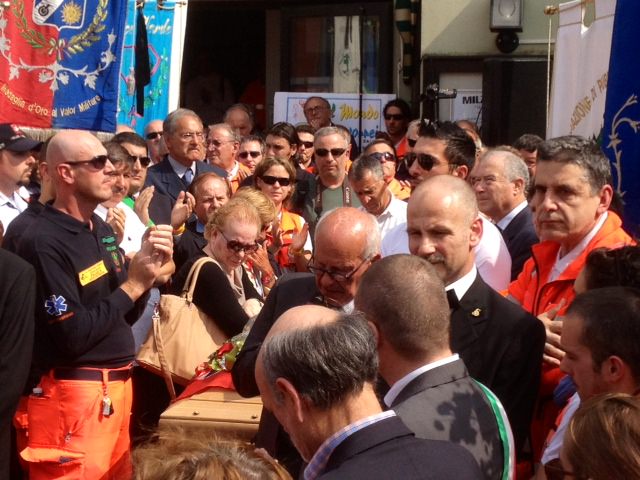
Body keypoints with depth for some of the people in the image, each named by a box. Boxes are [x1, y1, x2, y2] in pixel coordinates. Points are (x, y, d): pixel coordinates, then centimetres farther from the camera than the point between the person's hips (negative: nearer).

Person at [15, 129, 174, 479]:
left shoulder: (101, 228, 10)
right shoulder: (44, 242, -16)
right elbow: (72, 337, -21)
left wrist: (149, 271, -2)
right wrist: (132, 285, -15)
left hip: (118, 385, 8)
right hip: (74, 395, -8)